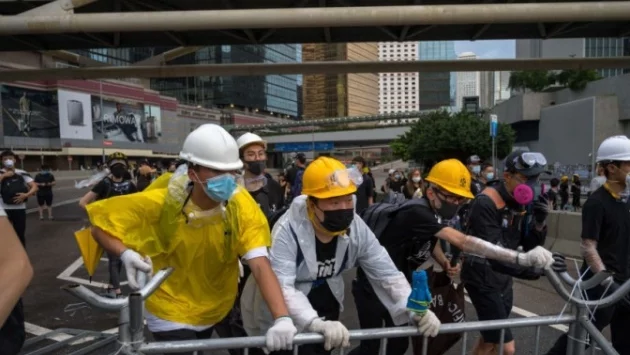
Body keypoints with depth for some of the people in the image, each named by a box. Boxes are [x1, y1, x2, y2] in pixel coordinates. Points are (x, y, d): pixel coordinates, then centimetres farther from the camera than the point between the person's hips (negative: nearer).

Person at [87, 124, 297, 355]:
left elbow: (261, 265, -32)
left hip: (215, 311, 3)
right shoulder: (162, 203, -24)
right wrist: (125, 254, -33)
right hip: (171, 314, -2)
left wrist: (282, 318, -45)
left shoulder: (242, 206, -25)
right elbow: (101, 224, -13)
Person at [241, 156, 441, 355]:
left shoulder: (356, 227, -16)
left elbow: (387, 274, -14)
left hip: (327, 307, 5)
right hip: (284, 317, -4)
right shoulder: (288, 230, -29)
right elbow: (281, 287, -38)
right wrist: (317, 323, -53)